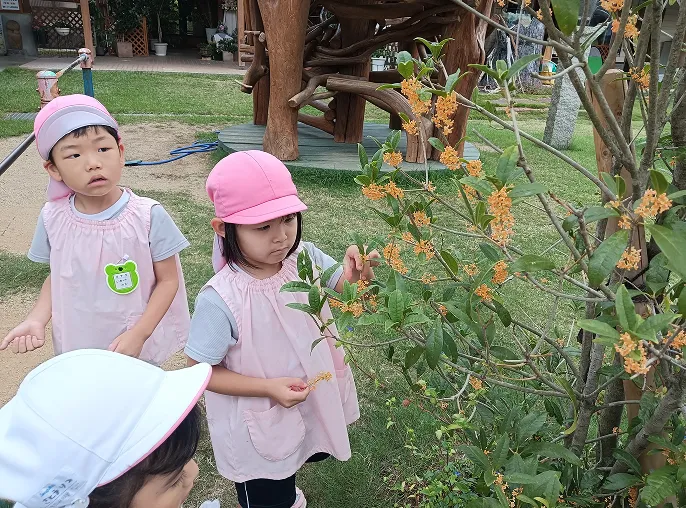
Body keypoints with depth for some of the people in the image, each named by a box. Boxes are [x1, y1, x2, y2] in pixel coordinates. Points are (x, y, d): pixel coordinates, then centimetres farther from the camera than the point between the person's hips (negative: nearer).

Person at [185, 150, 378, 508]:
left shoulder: (304, 257, -17)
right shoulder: (220, 300, -30)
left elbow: (338, 285, 0)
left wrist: (355, 273, -24)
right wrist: (268, 388, -26)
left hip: (315, 408, 5)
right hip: (259, 432, -5)